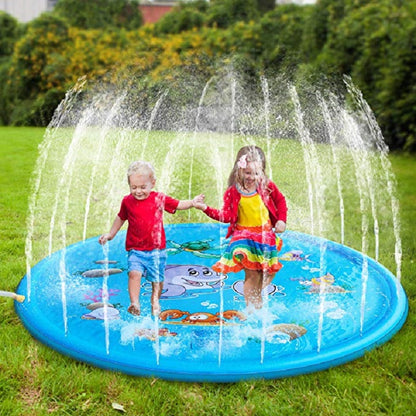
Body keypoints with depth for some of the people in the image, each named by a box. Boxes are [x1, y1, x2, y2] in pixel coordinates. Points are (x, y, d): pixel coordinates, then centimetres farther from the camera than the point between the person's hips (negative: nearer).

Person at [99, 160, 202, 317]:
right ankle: (134, 303, -22)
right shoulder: (127, 201, 2)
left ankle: (155, 301, 32)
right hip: (135, 249, 0)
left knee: (157, 279, 8)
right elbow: (121, 218, 19)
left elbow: (178, 205, 12)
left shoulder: (160, 198, 0)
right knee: (134, 273, -24)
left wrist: (192, 202, -3)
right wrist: (110, 234, 23)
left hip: (157, 248, 0)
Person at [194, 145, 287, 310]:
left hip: (265, 234, 3)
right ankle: (251, 307, 10)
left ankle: (257, 297, 38)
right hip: (243, 235, -2)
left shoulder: (267, 186, -4)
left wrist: (281, 220, 3)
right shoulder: (233, 192, -8)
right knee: (251, 273, -5)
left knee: (268, 271, 11)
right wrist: (206, 208, -19)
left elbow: (280, 201, 12)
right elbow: (226, 215, -8)